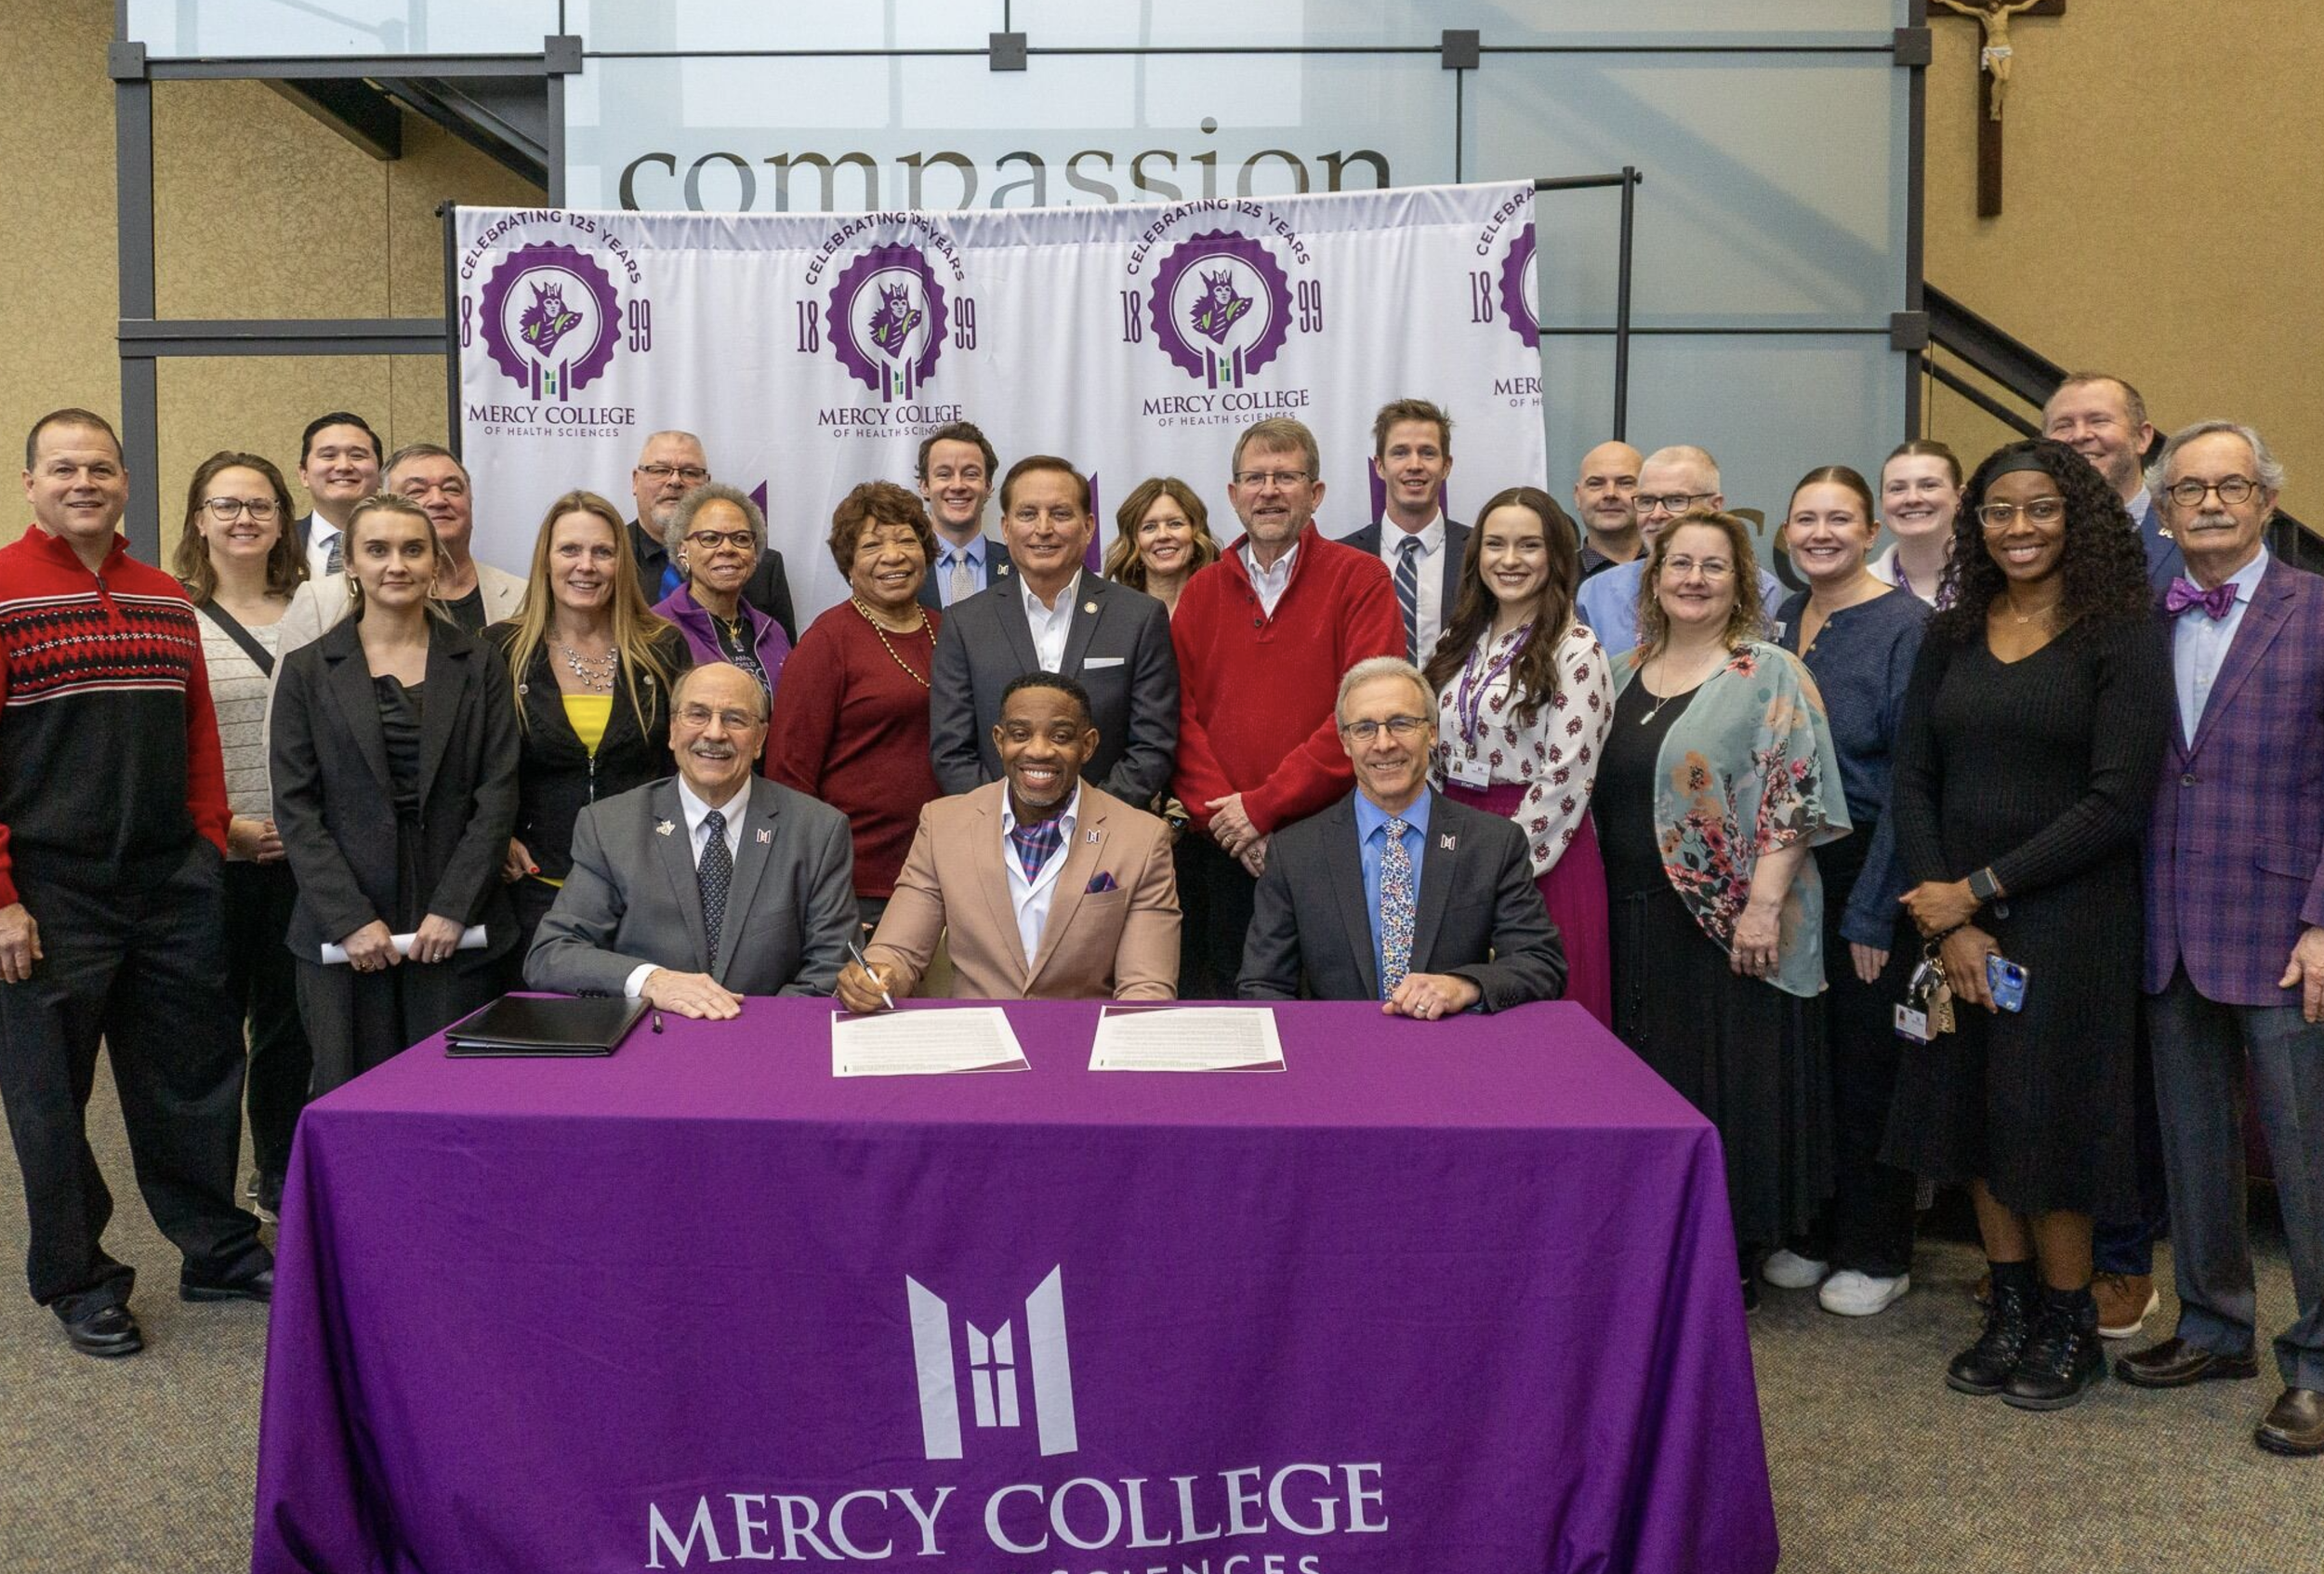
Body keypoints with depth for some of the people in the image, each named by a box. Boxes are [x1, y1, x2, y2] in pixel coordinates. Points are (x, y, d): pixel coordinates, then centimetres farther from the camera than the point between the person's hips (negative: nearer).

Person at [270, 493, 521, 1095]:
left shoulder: (478, 667, 7)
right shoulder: (307, 671, 6)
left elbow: (497, 795, 1)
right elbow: (296, 807, 1)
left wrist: (453, 909, -9)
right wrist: (350, 918, -9)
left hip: (455, 929, 0)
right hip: (341, 933, 0)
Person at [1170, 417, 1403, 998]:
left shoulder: (1361, 579, -1)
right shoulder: (1201, 591, 12)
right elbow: (1181, 714, 5)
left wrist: (1263, 806, -14)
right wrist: (1220, 814, -10)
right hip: (1218, 846, 3)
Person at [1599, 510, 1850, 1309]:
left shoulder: (1769, 676, -5)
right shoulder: (1624, 673, 12)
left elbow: (1793, 799, -12)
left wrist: (1764, 906, -19)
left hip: (1726, 925, -5)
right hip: (1632, 920, 6)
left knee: (1725, 1085, 2)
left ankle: (1733, 1258, 16)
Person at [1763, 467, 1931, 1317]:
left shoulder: (1905, 626, -11)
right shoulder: (1782, 620, 8)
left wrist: (1872, 910, -16)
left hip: (1868, 868, -6)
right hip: (1789, 864, 6)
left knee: (1868, 1063, 3)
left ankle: (1877, 1252, 19)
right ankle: (1816, 1230, 27)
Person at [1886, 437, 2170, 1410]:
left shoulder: (2119, 637, -6)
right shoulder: (1949, 639, 7)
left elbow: (2117, 801, -13)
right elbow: (1912, 783, 3)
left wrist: (1978, 890, -14)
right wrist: (1946, 919, -8)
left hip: (2069, 920, -4)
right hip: (1956, 919, 4)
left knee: (2047, 1119, 2)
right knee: (1973, 1112, 9)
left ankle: (2069, 1323, 21)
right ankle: (2009, 1309, 24)